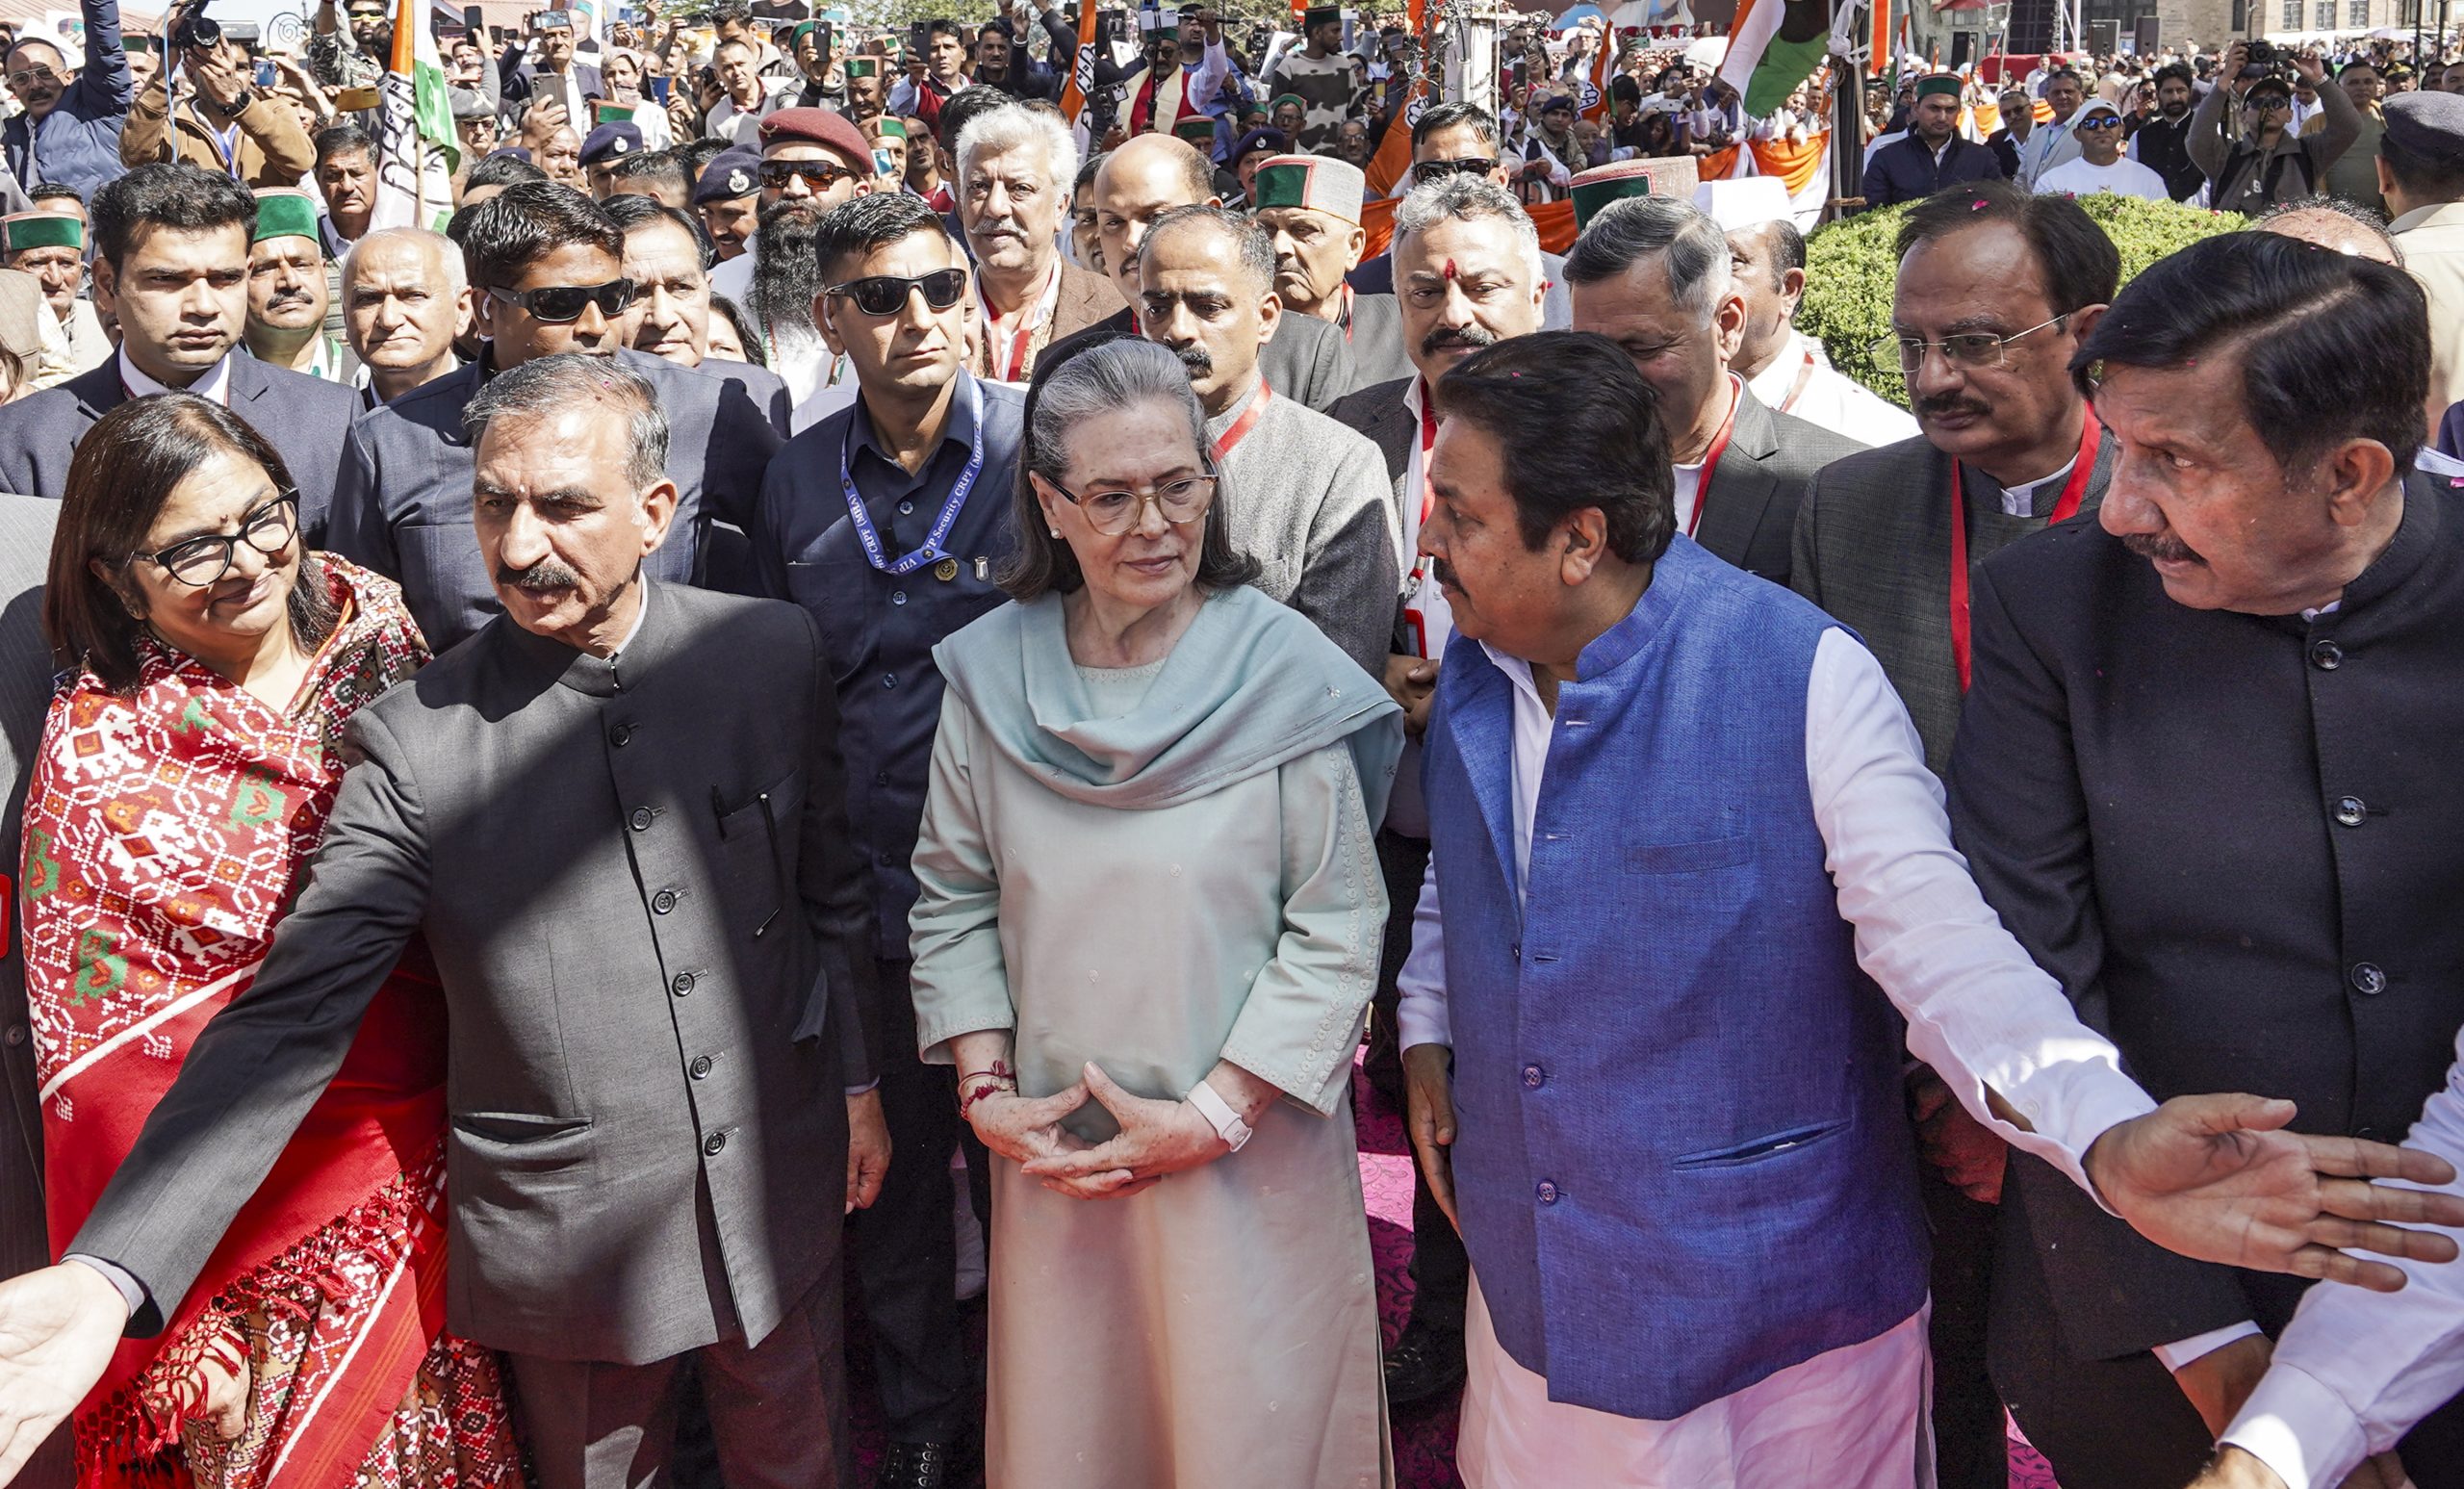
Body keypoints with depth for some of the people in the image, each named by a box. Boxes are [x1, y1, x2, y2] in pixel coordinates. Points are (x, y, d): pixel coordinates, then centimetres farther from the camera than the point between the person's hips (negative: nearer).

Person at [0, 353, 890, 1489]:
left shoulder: (771, 653, -7)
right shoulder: (413, 738, -14)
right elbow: (290, 1015, -16)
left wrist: (858, 1080, 9)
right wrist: (109, 1276, -25)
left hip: (781, 1203, 2)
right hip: (569, 1249, -1)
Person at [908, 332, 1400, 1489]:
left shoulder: (1283, 678, -13)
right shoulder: (990, 675, -3)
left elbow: (1335, 930, -11)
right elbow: (953, 897, 5)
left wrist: (1213, 1114, -13)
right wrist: (983, 1088, -3)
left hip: (1246, 1156, -3)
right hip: (1052, 1151, 3)